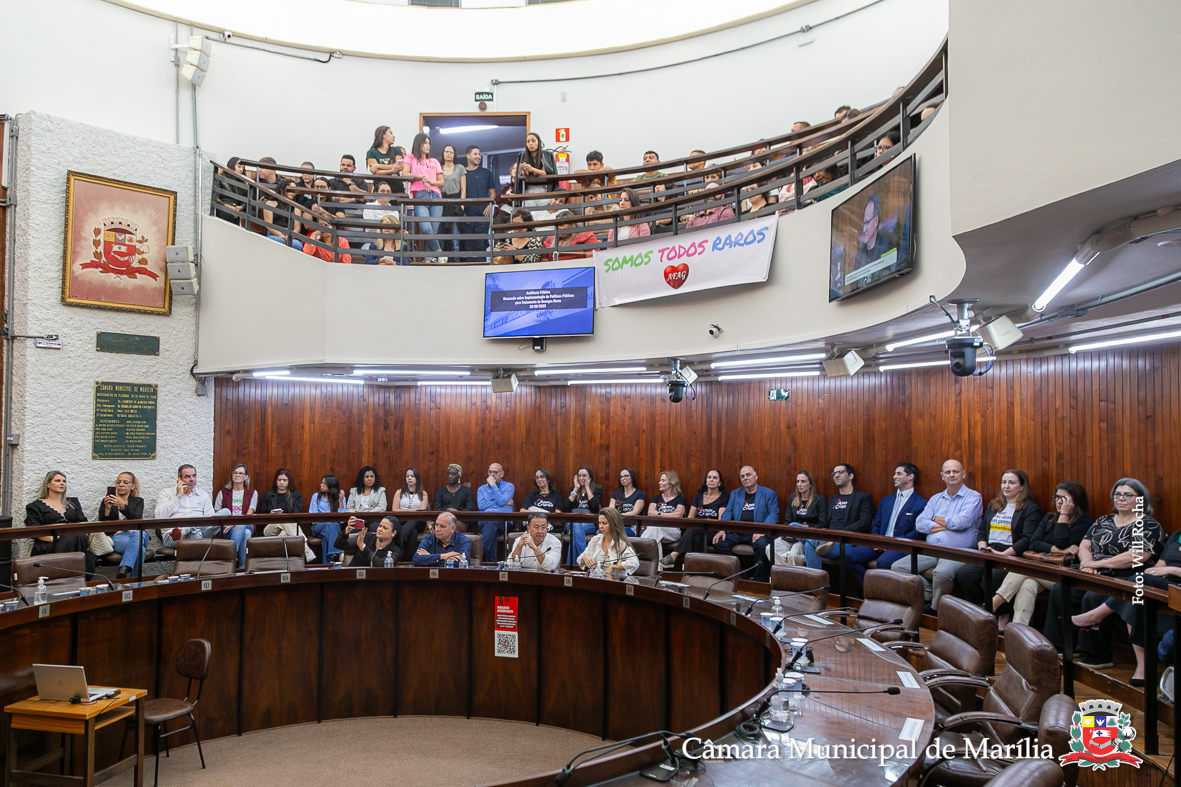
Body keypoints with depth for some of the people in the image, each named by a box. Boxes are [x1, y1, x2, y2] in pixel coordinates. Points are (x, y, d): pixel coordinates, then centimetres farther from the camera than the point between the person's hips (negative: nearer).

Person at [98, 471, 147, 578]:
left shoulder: (138, 501, 19)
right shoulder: (107, 500, 17)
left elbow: (137, 519, -4)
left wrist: (123, 506, -21)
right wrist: (107, 508, -14)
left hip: (138, 534, 1)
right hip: (117, 536, -1)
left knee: (138, 534, -39)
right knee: (138, 547, -36)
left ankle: (123, 569, -52)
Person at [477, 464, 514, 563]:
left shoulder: (509, 486, 18)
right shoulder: (481, 489, 26)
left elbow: (501, 501, -4)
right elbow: (481, 506, 4)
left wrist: (493, 485, 3)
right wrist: (503, 503, 0)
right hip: (485, 520, 2)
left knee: (491, 522, -39)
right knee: (490, 524, -38)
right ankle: (491, 561, -38)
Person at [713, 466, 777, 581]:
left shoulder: (769, 494, 9)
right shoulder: (735, 494, 22)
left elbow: (773, 515, -1)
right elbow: (727, 512, 14)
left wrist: (762, 530, -19)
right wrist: (722, 529, -5)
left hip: (757, 533, -3)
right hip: (737, 532, 4)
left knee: (762, 544, -36)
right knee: (719, 542, -23)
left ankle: (759, 579, -18)